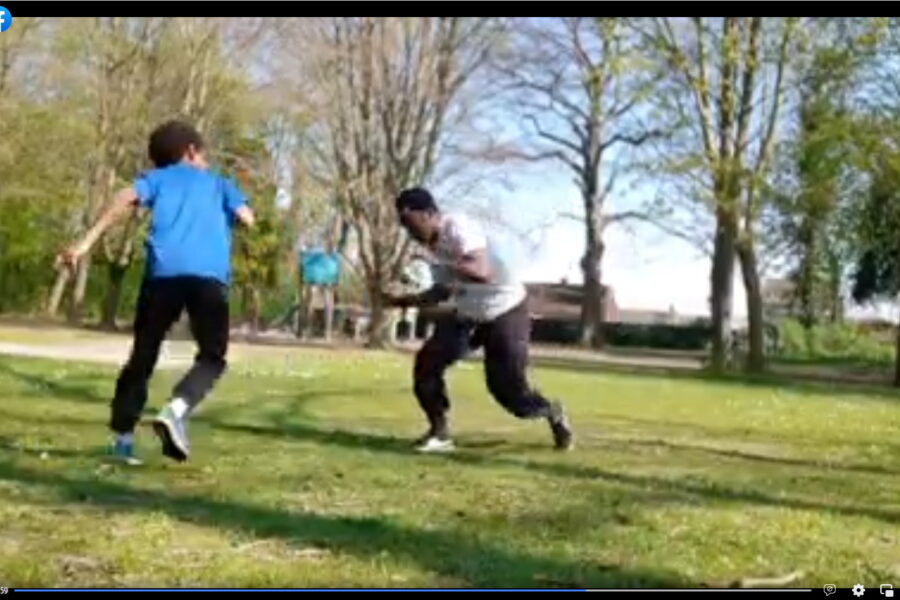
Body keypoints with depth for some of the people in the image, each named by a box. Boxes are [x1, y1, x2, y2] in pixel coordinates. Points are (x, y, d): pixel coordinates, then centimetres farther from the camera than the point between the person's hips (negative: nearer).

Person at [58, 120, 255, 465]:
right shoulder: (219, 183, 28)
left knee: (143, 355, 13)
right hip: (209, 275, -1)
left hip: (163, 271, 1)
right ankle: (175, 410, -17)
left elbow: (126, 198, 5)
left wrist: (86, 242, -1)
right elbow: (247, 218, 12)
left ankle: (123, 437, 9)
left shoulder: (157, 177, 25)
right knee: (212, 356, 9)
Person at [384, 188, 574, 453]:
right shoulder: (431, 243, 1)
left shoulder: (459, 228, -25)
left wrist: (444, 263, -41)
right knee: (427, 362, -8)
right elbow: (444, 291, 11)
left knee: (508, 388, -6)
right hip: (467, 313, 8)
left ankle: (552, 413, 25)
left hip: (505, 312, -8)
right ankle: (439, 432, 5)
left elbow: (482, 272, -38)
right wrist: (403, 300, 2)